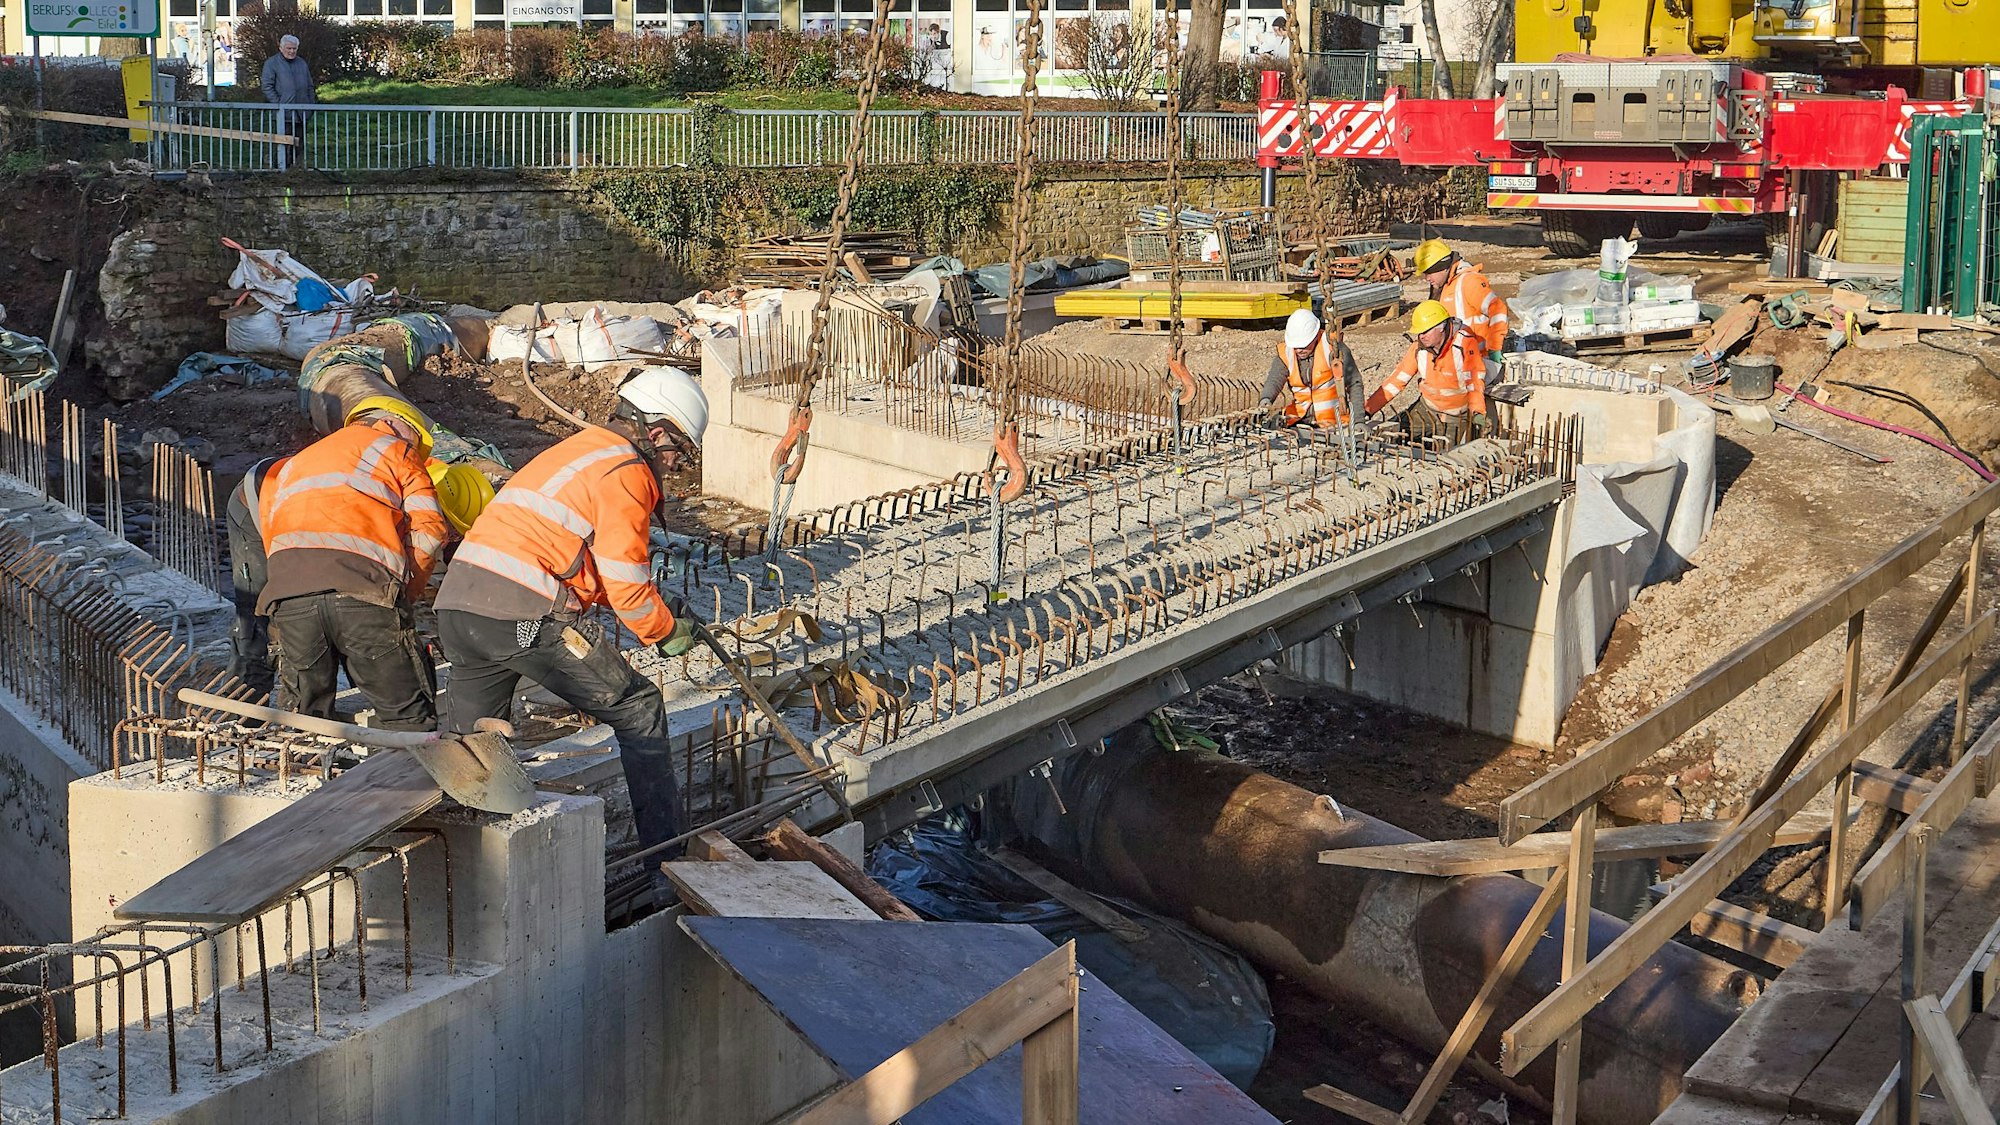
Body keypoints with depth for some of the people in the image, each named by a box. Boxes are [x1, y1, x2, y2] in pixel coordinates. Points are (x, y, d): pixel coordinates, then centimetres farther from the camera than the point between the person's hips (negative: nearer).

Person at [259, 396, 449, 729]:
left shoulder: (290, 467, 38)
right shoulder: (393, 447, 21)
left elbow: (269, 530, 26)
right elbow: (428, 530, 6)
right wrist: (405, 594, 15)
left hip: (285, 589, 4)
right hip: (362, 585, -4)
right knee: (408, 719, 1)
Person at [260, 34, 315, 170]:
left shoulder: (302, 63, 18)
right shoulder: (271, 63, 0)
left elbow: (310, 86, 23)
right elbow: (267, 86, -5)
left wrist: (311, 103, 11)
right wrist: (278, 104, -13)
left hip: (301, 114, 5)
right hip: (283, 114, -5)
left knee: (300, 146, 8)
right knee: (284, 146, -7)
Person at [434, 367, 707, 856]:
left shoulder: (578, 450, 28)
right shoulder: (627, 472, -1)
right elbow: (625, 584, -5)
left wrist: (660, 608, 25)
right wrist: (667, 631, 11)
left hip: (455, 601, 9)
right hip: (525, 614, -9)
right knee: (638, 710, 4)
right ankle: (667, 854, 5)